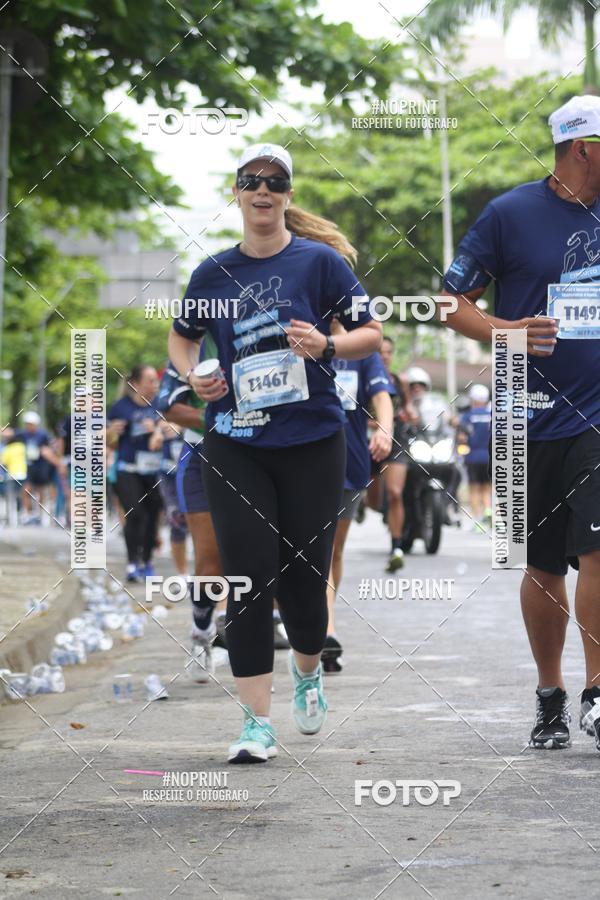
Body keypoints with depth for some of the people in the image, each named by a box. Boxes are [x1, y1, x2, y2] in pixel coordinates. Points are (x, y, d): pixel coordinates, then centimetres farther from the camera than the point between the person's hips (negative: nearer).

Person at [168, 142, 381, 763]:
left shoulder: (319, 261, -2)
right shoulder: (213, 273, 6)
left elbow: (372, 335, 0)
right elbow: (181, 337, 21)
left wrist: (327, 345, -19)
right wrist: (192, 376, 0)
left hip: (312, 441, -1)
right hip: (235, 446, 1)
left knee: (303, 576, 5)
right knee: (249, 579, -7)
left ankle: (307, 670, 38)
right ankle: (257, 723, -5)